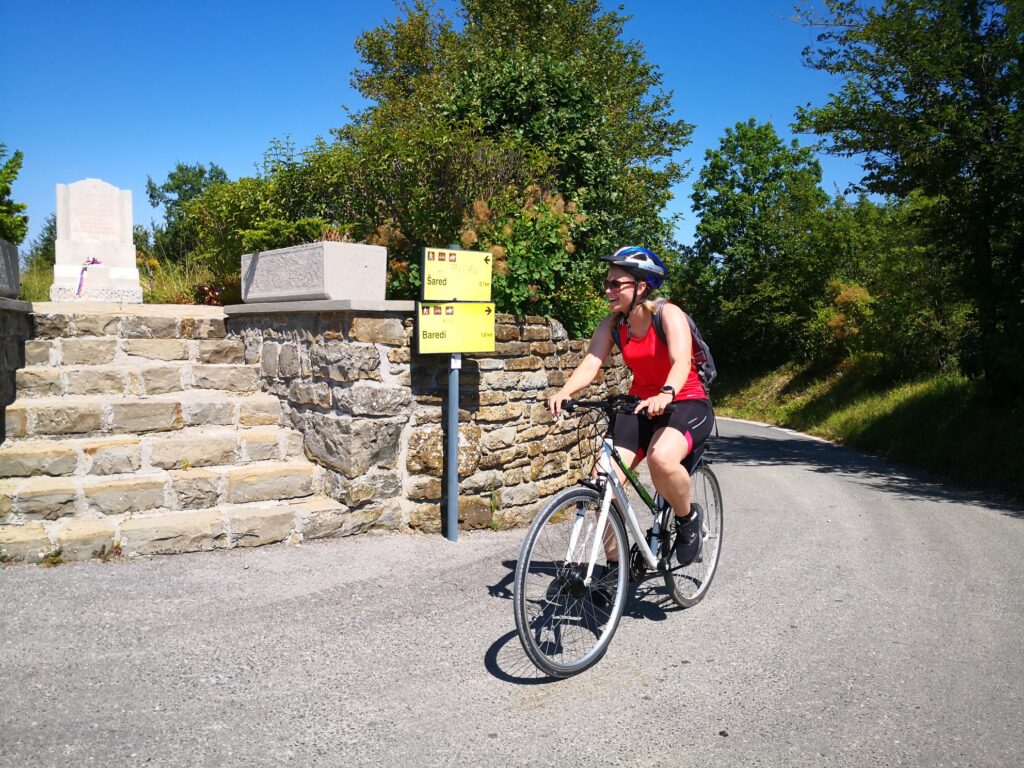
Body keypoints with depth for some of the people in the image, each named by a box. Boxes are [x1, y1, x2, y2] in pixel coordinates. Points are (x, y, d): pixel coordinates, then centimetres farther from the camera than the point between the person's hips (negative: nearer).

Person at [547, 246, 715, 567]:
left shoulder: (668, 314, -16)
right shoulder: (612, 324, -2)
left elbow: (681, 361, -31)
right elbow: (590, 364, -15)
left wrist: (666, 395, -52)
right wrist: (564, 392, -36)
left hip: (686, 404, -5)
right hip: (640, 406, 5)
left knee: (661, 459, -37)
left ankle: (688, 518, -5)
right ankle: (614, 564, 9)